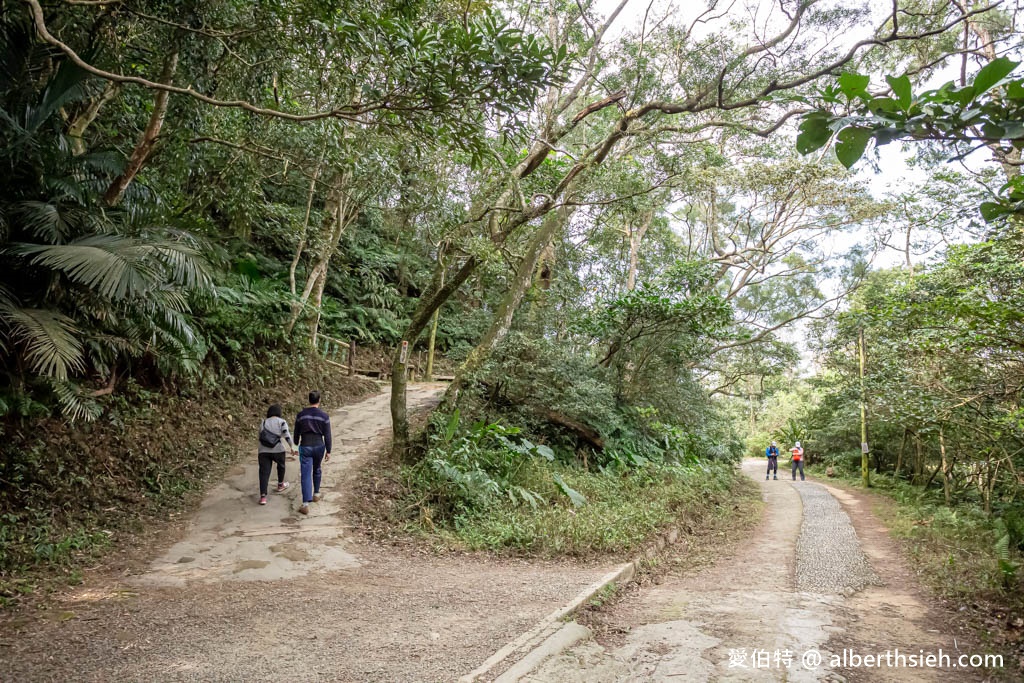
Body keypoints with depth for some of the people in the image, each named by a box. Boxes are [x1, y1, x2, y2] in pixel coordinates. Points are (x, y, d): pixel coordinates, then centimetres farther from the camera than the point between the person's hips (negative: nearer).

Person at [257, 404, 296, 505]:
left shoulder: (263, 424, 17)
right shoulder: (281, 422, 4)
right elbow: (286, 434, -10)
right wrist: (292, 446, -11)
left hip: (263, 451, 2)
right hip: (277, 450, -2)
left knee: (264, 473, 0)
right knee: (281, 465, 25)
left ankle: (263, 497, -12)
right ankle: (280, 485, 42)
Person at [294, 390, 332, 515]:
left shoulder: (301, 414, -4)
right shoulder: (324, 416, -8)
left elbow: (296, 432, 7)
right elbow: (327, 436, -7)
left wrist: (296, 445, 23)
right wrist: (328, 451, 1)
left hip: (305, 447, 0)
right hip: (319, 447, 1)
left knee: (306, 475, -3)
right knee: (317, 470, 27)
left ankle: (305, 504, -13)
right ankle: (316, 494, 41)